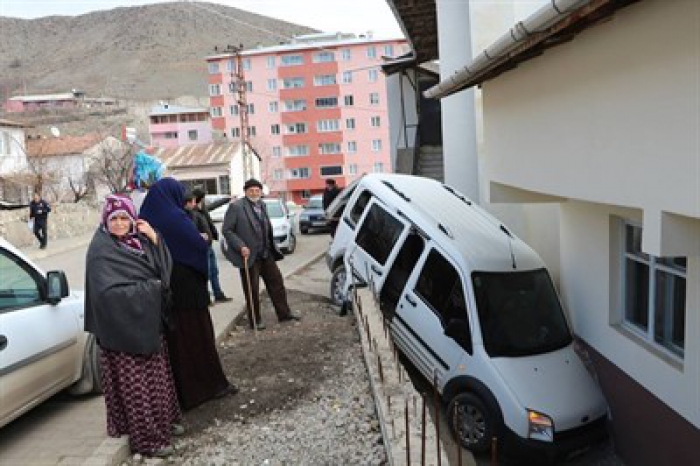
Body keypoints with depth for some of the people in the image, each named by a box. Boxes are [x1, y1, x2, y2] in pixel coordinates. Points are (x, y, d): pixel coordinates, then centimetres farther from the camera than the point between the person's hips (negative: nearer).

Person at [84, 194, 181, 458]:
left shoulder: (138, 239, 5)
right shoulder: (101, 250, -14)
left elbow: (164, 268, 3)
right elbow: (107, 291, -22)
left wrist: (154, 239, -11)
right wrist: (149, 287, -16)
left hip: (149, 322, 7)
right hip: (122, 326, -7)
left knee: (157, 374, 16)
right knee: (134, 383, 3)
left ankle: (163, 421, 33)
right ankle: (146, 438, 14)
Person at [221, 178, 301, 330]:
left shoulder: (262, 205, 9)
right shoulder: (236, 207, -12)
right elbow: (226, 230, -12)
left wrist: (272, 247, 11)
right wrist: (241, 246, -19)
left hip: (266, 254, 6)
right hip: (249, 255, -6)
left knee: (276, 282, 12)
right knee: (252, 290, 5)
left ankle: (284, 312, 26)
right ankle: (255, 320, 19)